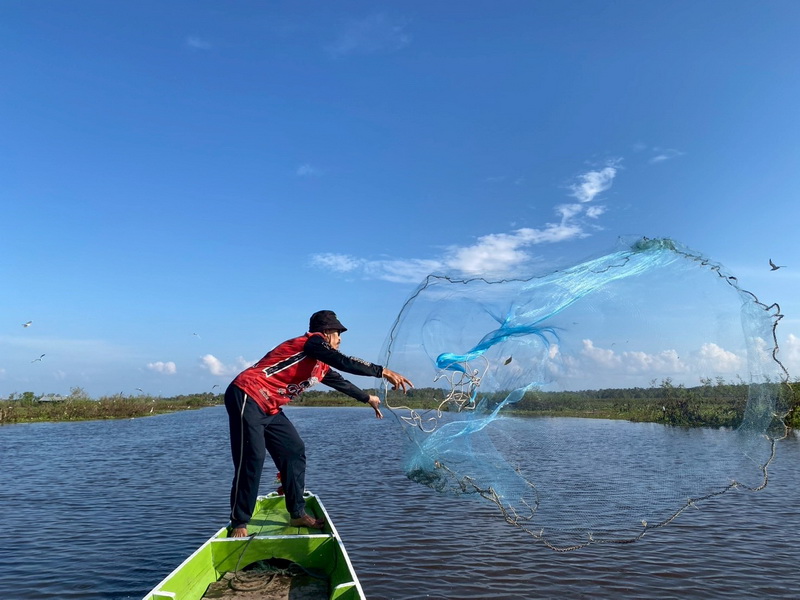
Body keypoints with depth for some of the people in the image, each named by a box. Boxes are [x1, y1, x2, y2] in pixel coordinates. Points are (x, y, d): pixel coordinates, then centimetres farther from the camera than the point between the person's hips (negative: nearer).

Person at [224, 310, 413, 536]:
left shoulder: (319, 367, 18)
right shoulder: (312, 341, -10)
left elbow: (339, 381, 32)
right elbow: (343, 362, -23)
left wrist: (367, 398, 45)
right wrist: (383, 371, -21)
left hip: (269, 408, 10)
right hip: (247, 397, -10)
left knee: (294, 451, 8)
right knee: (252, 458, -12)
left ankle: (297, 513, 15)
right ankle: (239, 524, 0)